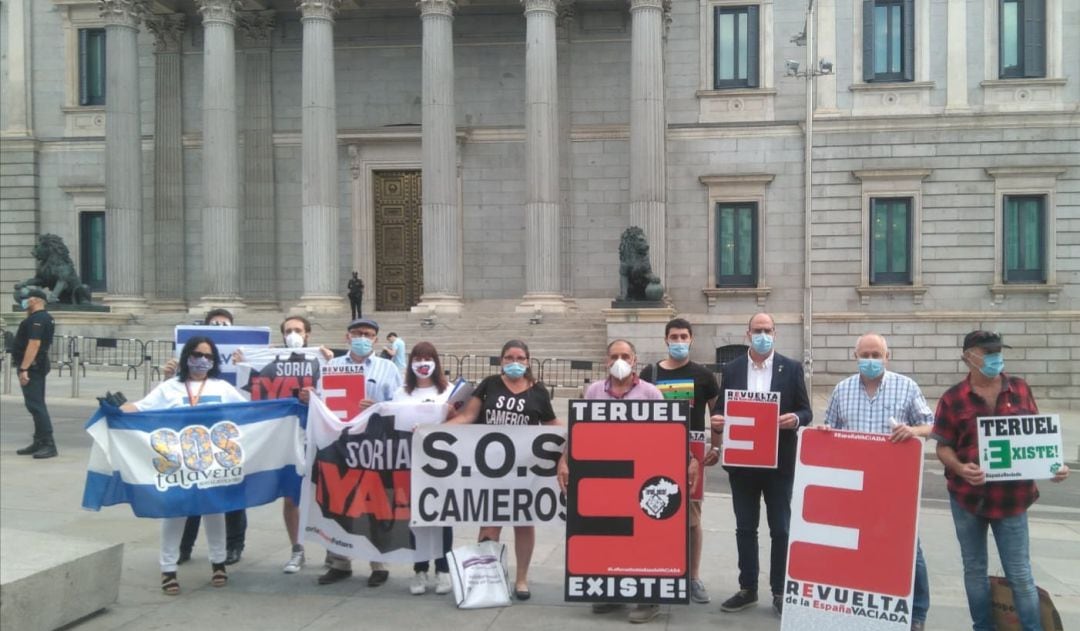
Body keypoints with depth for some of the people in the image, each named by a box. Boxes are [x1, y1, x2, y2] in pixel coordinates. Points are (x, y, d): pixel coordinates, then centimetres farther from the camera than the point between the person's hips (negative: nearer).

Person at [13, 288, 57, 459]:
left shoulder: (36, 319, -17)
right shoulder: (44, 318, 17)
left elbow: (34, 344, -25)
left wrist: (24, 369, -28)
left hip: (31, 367, -11)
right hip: (37, 366, 11)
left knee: (35, 405, -12)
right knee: (37, 405, 13)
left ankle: (48, 444, -14)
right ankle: (39, 442, 19)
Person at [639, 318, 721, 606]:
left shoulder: (702, 374, 3)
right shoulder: (650, 373, 4)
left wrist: (715, 447, 1)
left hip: (692, 455, 0)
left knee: (692, 516, 4)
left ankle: (694, 577, 15)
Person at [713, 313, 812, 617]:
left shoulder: (791, 368, 0)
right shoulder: (731, 369, 5)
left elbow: (806, 411, 0)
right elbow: (722, 412, 6)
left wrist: (795, 419, -21)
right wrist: (717, 422, -16)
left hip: (779, 461, -1)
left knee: (780, 529, 6)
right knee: (745, 528, 10)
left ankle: (780, 591, 18)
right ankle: (747, 588, 22)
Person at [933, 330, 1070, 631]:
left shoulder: (1021, 389, 2)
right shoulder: (953, 398, -4)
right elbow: (943, 447, -2)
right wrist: (960, 468, -21)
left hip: (1012, 497, 0)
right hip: (967, 497, 0)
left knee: (1020, 574, 5)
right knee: (974, 570, 13)